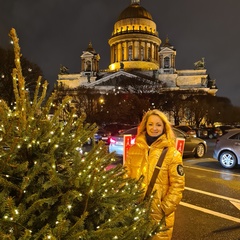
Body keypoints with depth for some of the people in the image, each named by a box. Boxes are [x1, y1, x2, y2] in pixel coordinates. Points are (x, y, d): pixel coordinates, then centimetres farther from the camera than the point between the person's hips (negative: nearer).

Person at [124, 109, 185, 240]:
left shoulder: (172, 153, -8)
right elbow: (126, 177, 7)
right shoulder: (134, 149, 1)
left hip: (159, 214, -2)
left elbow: (178, 184, -8)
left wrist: (164, 208, -11)